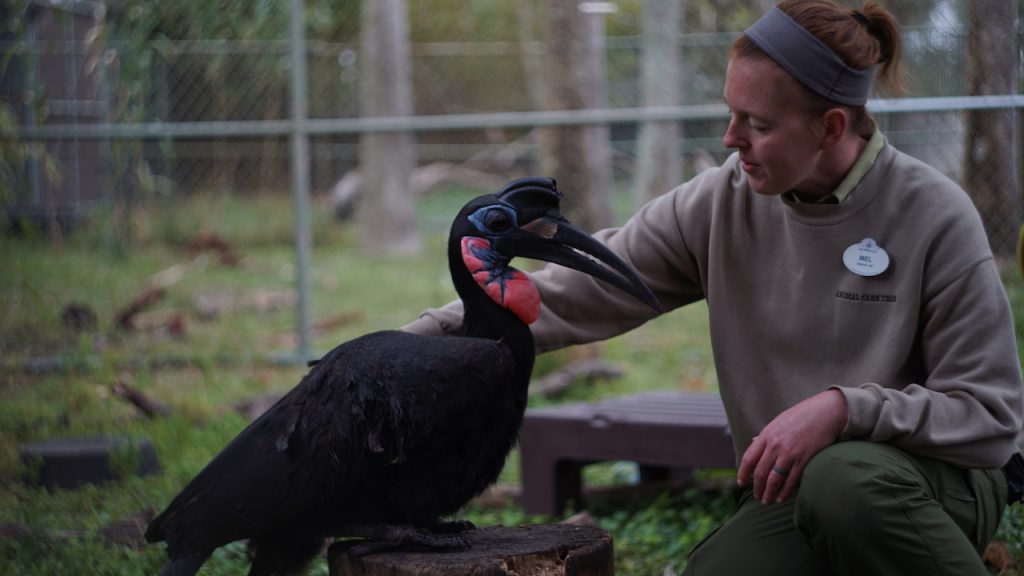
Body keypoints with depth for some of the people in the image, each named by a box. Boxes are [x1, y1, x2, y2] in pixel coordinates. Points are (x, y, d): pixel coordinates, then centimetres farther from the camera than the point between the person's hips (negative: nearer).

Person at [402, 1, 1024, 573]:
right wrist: (427, 338, -14)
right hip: (790, 491, 4)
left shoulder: (934, 217, -14)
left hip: (937, 482, -3)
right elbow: (582, 291, -4)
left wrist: (844, 407, -28)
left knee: (843, 478, -37)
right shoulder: (724, 203, -3)